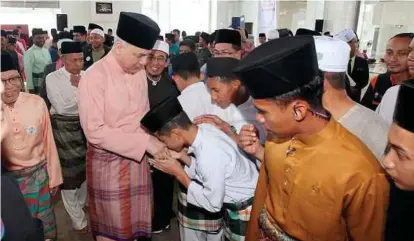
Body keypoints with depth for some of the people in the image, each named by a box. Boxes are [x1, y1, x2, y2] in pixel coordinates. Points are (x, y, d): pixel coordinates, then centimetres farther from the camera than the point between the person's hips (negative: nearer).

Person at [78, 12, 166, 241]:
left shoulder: (140, 72, 0)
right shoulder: (94, 77, -19)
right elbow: (95, 131, -23)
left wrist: (154, 143, -6)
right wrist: (145, 141, -25)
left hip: (137, 159, 5)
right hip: (108, 162, -5)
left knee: (136, 221, 19)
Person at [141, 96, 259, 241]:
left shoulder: (210, 154, -35)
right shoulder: (204, 129, -11)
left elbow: (213, 204, -23)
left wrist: (178, 173, -20)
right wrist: (182, 156, -11)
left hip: (248, 208, -7)